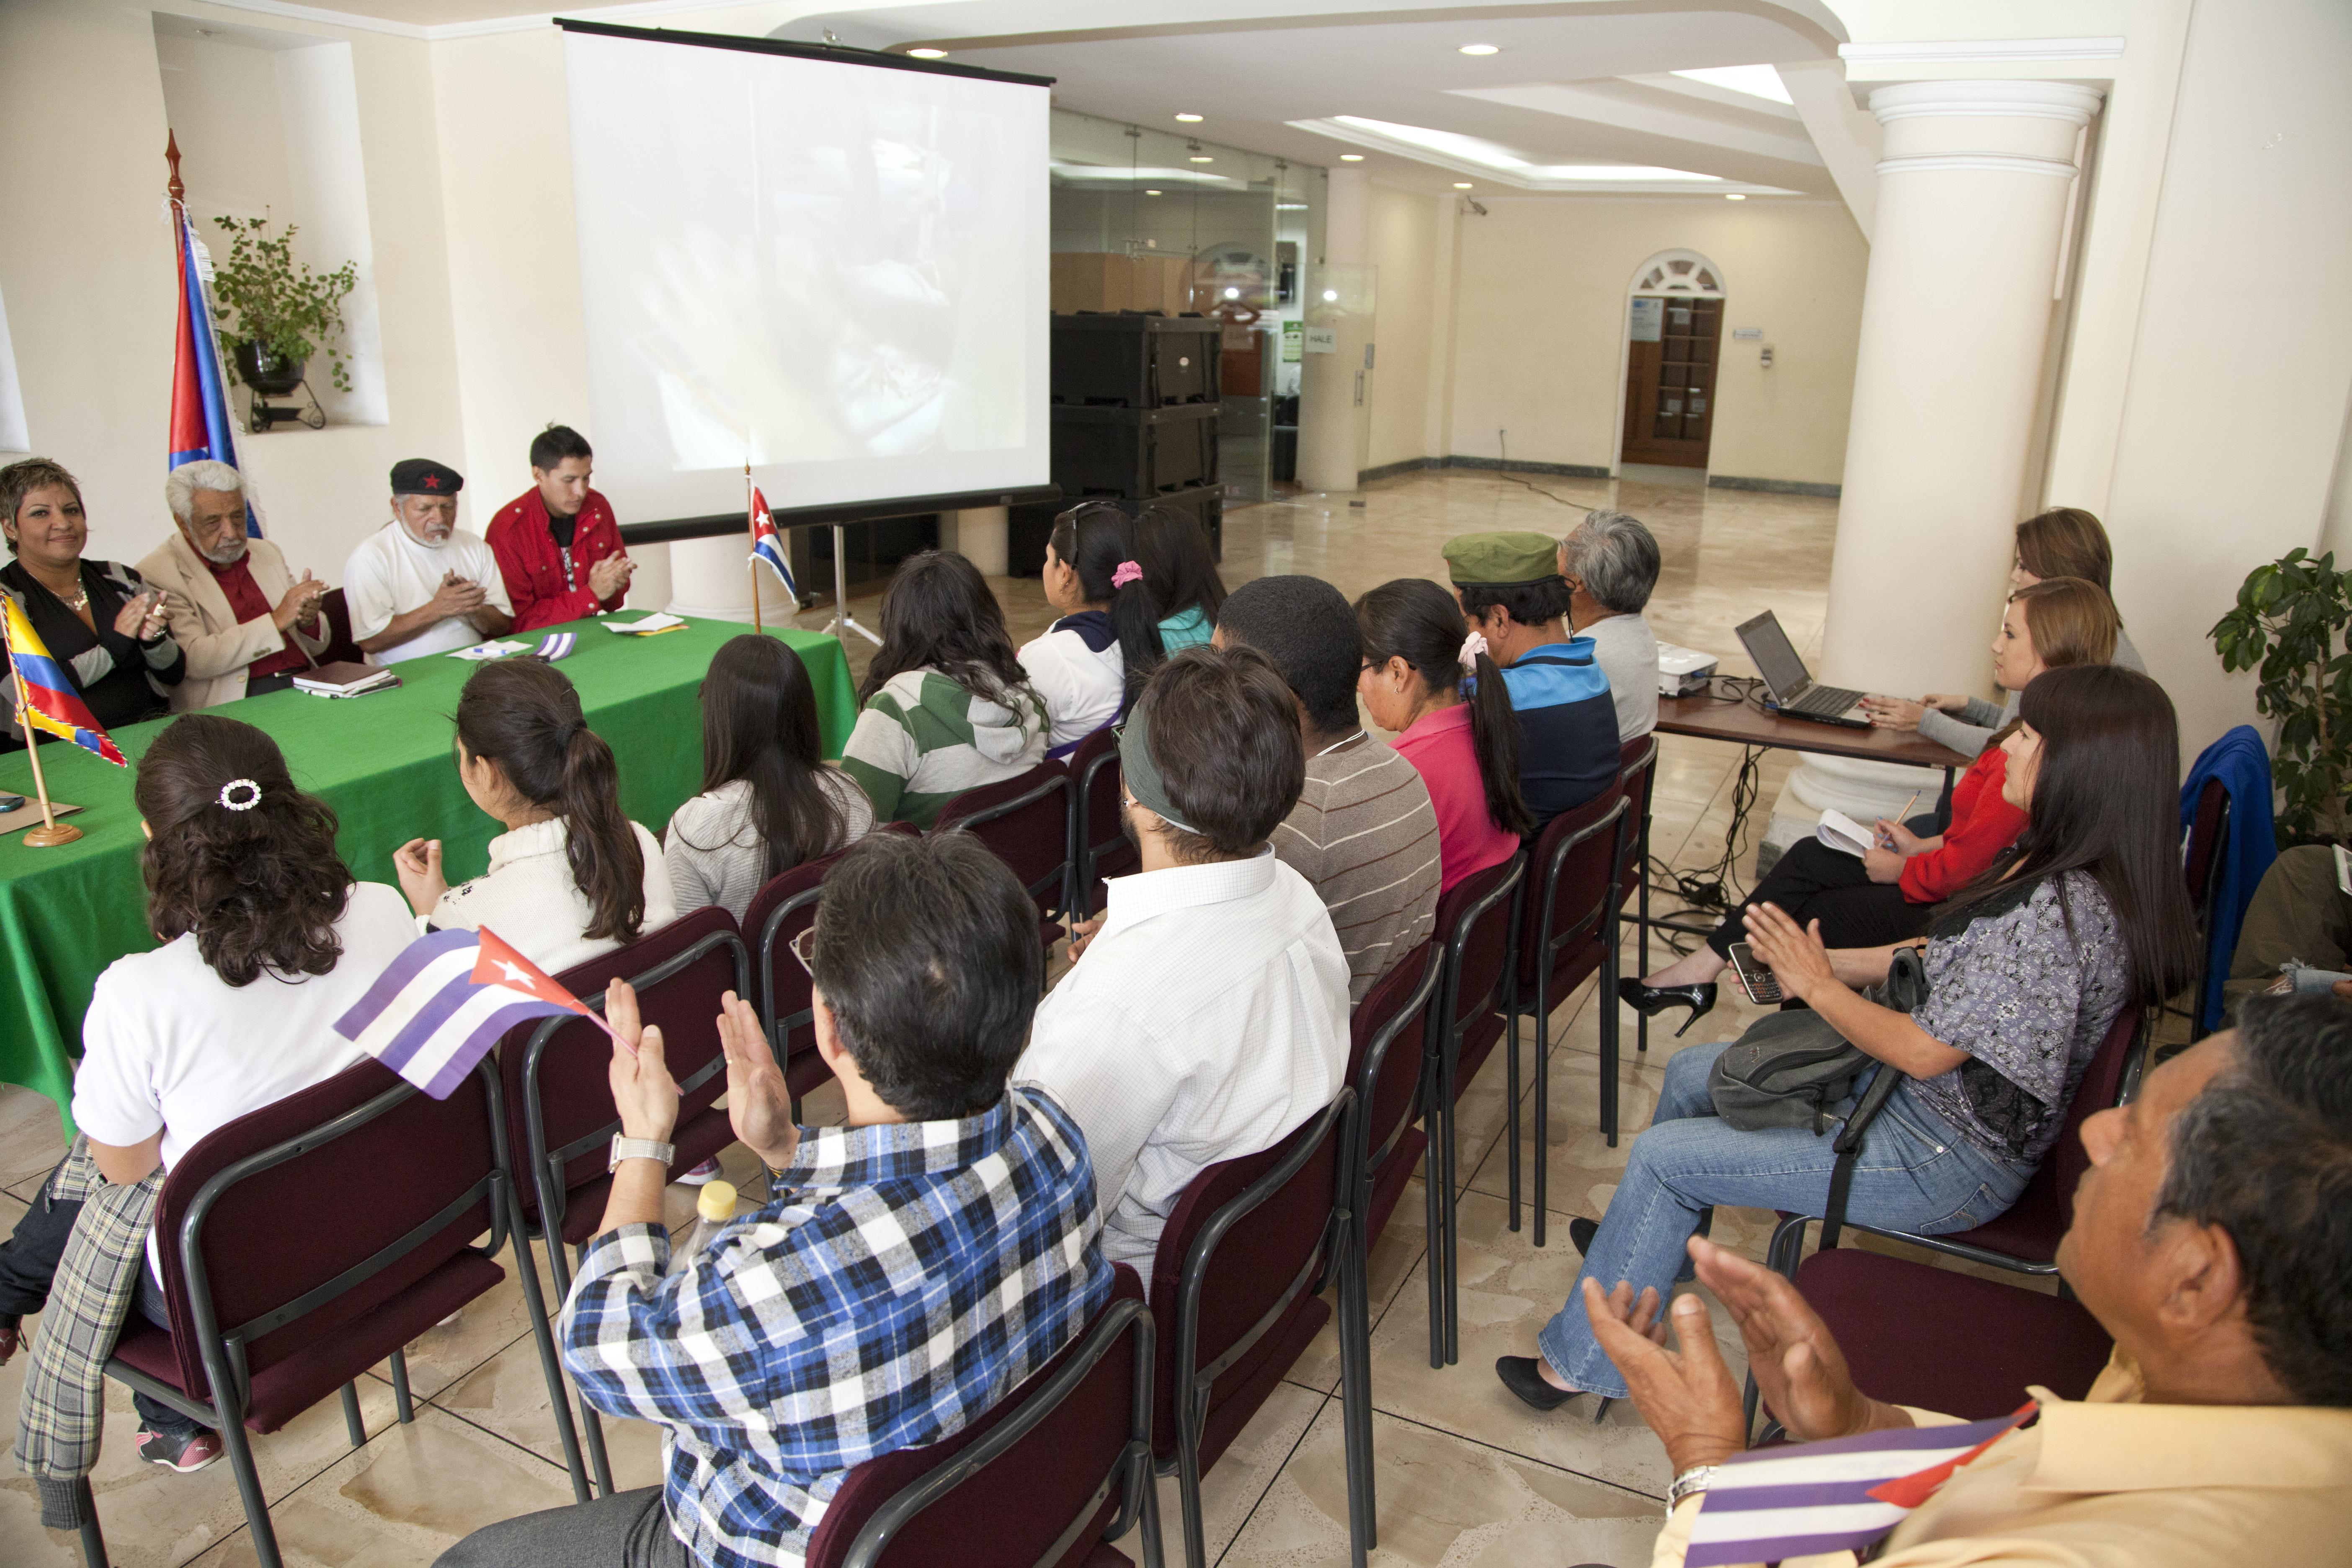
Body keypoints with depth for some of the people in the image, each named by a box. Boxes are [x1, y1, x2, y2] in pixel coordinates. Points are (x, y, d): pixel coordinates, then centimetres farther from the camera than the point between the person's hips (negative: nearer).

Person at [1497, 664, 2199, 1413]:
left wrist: (1820, 985, -11)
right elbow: (1951, 958, 11)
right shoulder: (2053, 861, -1)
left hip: (1948, 1161, -10)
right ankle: (1648, 1246, 40)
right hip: (1920, 1096, 10)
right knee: (1690, 1072, 17)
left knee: (1662, 1155, -8)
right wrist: (1832, 961, 0)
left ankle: (1579, 1361, 10)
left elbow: (1923, 1051, -25)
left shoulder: (2063, 910, -31)